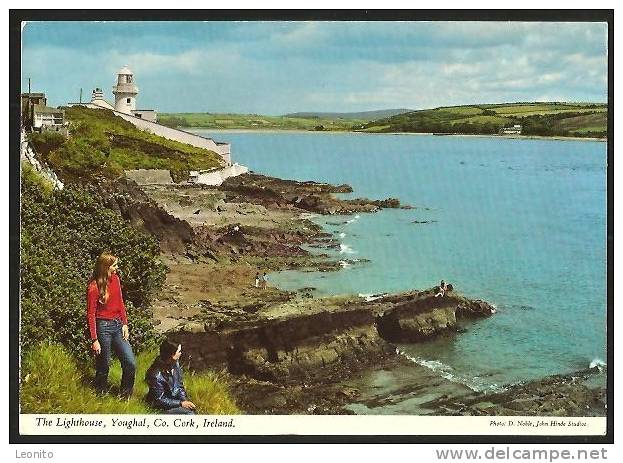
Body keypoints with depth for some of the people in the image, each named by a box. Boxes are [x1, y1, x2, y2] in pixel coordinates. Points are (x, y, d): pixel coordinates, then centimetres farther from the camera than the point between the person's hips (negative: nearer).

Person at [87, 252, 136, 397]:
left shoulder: (115, 279, 4)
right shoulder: (94, 287, -14)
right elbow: (91, 314, -12)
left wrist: (125, 324, 4)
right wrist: (94, 340, -14)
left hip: (118, 325, 6)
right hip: (103, 327, -6)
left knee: (131, 363, 1)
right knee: (104, 365, 7)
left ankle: (126, 396, 18)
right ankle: (101, 395, 27)